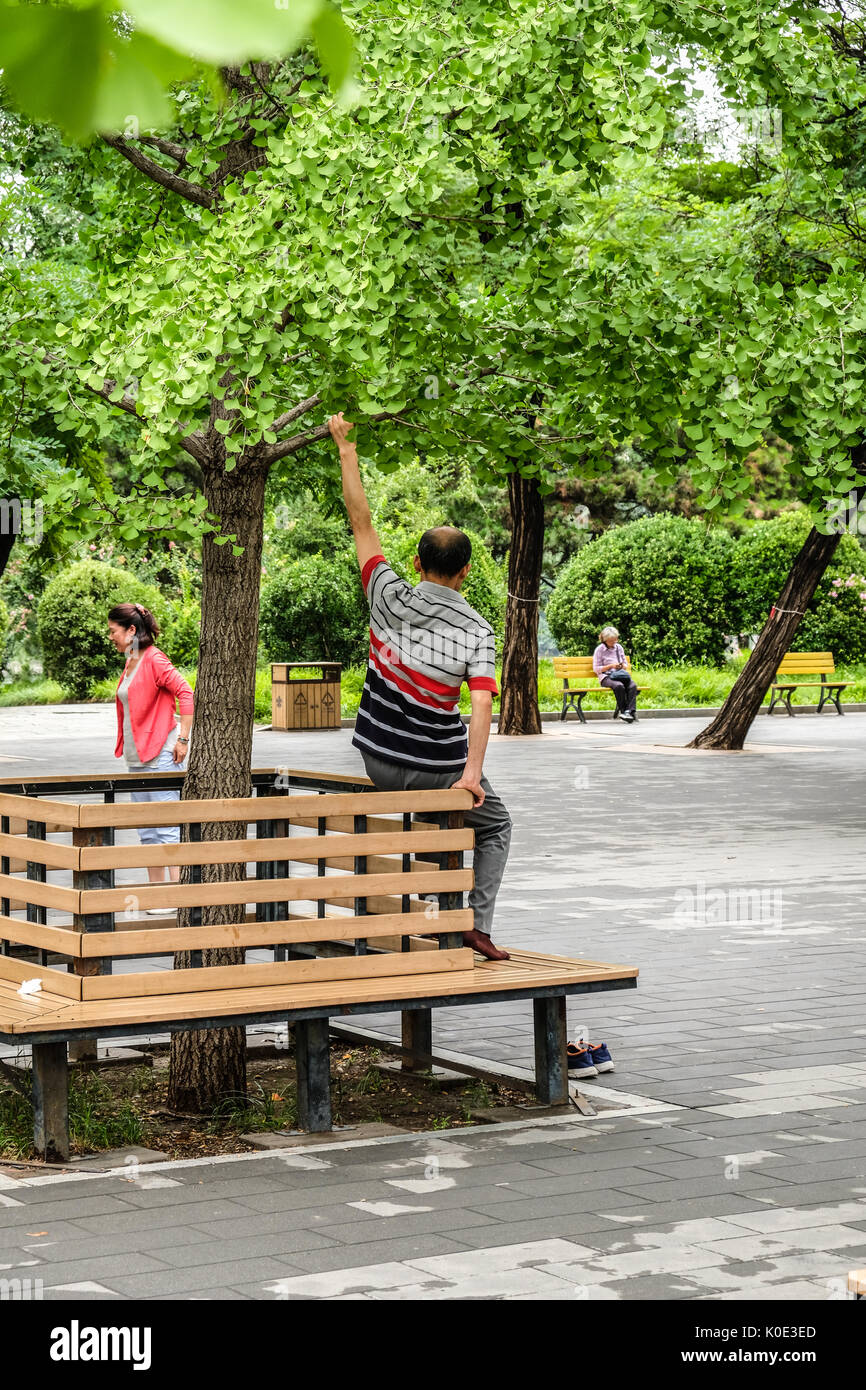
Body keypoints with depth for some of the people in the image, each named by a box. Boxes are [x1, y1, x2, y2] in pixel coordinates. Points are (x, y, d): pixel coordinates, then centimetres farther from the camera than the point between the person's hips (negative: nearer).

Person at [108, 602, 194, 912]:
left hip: (160, 755, -9)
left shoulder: (154, 660, -13)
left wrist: (183, 739, -19)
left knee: (167, 829, -7)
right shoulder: (130, 663, 15)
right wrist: (124, 746, 18)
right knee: (147, 832, 11)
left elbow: (186, 694, -19)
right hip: (137, 757, 10)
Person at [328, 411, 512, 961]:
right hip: (439, 766, -3)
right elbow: (482, 704, -20)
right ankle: (479, 923, 6)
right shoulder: (477, 631, -9)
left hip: (380, 760, 3)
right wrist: (472, 771, -23)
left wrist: (346, 450, 4)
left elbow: (362, 523, -1)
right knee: (495, 825, 20)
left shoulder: (392, 597, -7)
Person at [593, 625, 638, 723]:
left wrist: (623, 666, -2)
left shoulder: (619, 648, 18)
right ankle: (623, 710, -30)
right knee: (619, 686, -38)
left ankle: (631, 711, -38)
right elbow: (596, 669, -1)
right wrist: (611, 666, -12)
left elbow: (625, 665, 24)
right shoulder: (599, 650, 3)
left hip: (620, 675, 4)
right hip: (606, 677, -4)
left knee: (633, 686, -29)